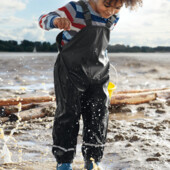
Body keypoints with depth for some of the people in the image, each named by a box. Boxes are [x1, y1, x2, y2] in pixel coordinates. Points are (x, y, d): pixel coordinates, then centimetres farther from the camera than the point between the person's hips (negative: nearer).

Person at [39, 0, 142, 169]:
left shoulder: (113, 18, 0)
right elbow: (44, 20, -24)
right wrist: (56, 20, -47)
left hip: (98, 73, 5)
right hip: (70, 71, -5)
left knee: (98, 114, 2)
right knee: (68, 113, -4)